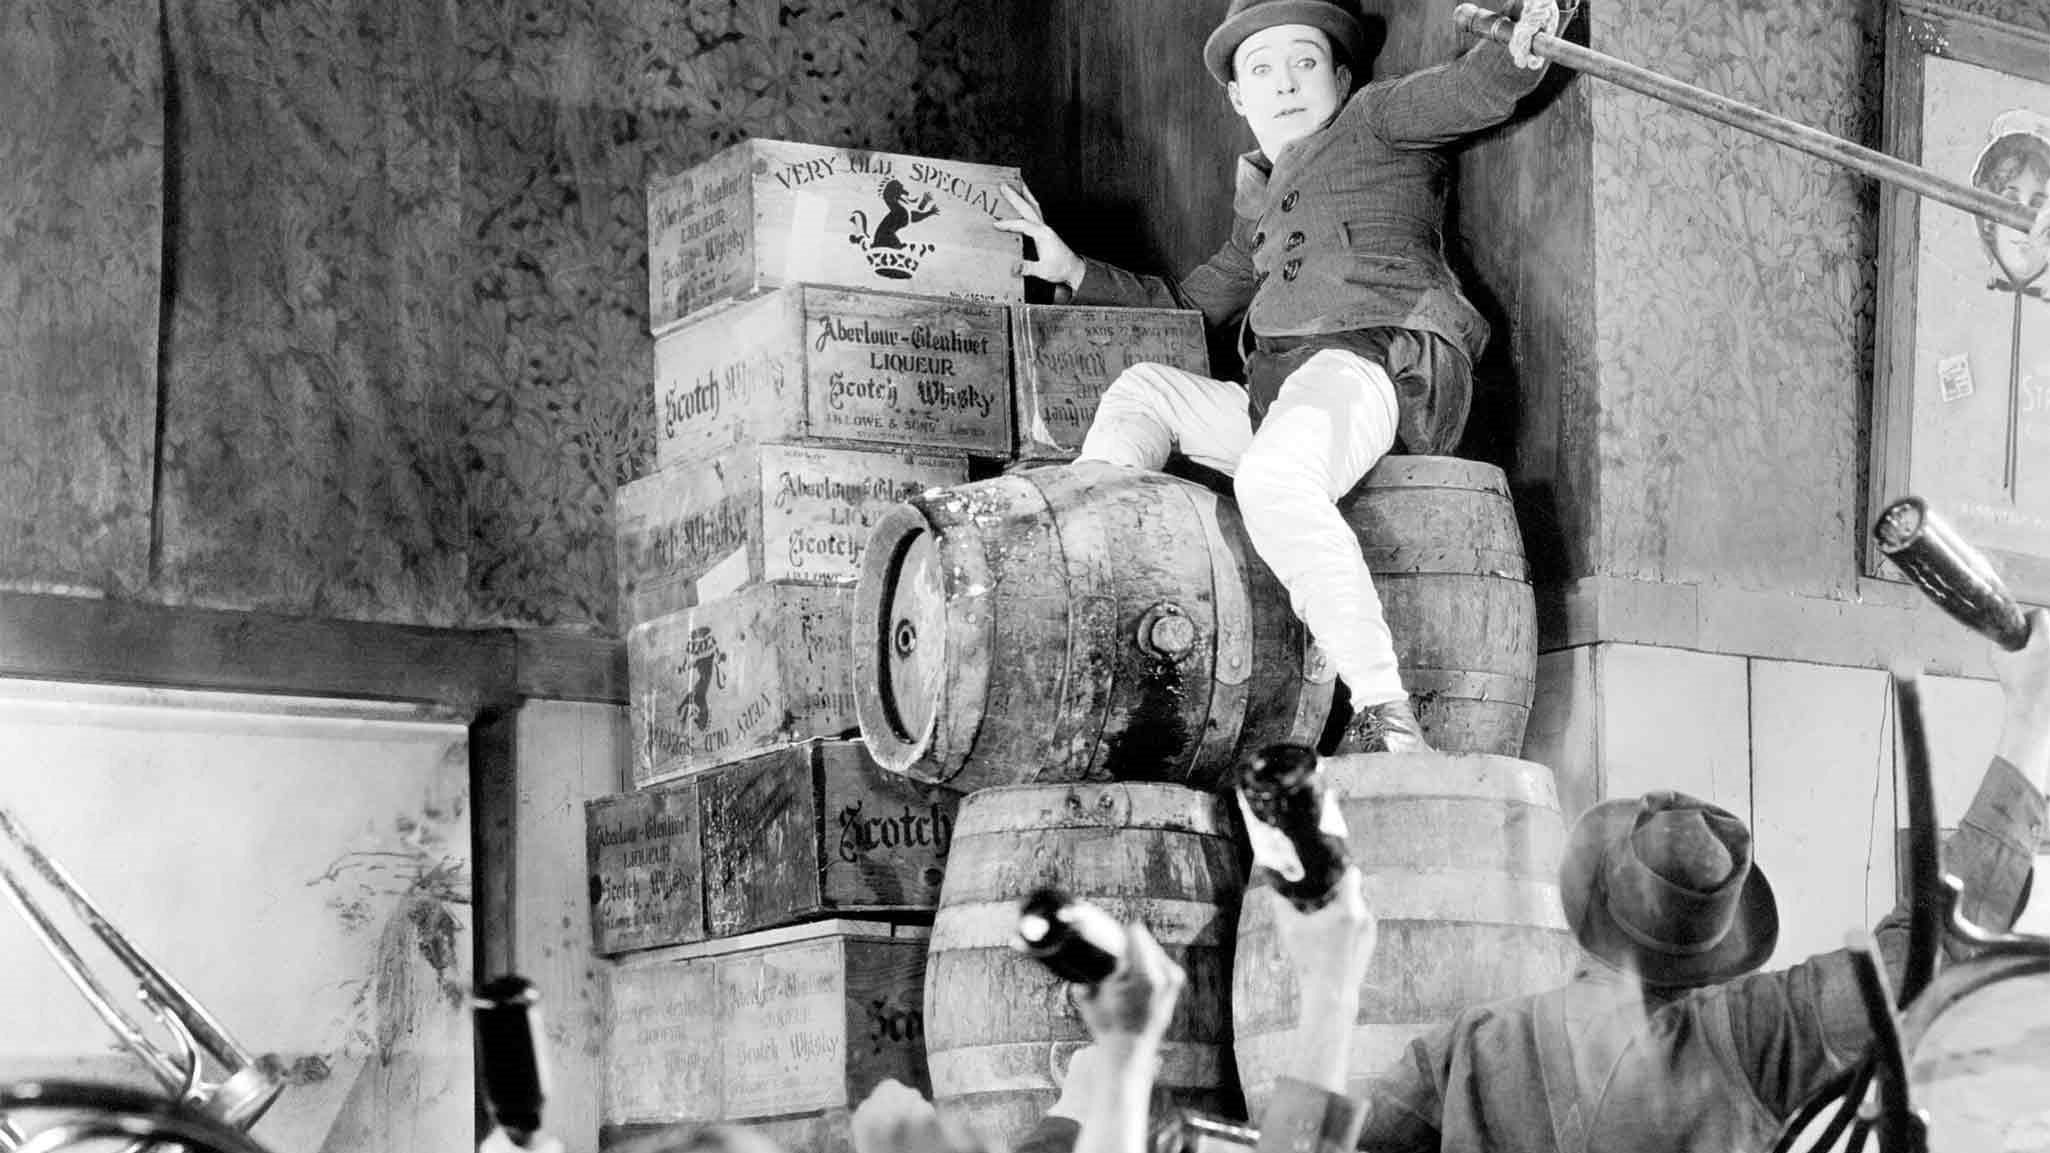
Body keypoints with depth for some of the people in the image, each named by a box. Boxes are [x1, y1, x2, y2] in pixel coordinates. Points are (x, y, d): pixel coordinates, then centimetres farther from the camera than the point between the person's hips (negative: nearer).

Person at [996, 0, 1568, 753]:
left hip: (1381, 360, -8)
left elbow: (1469, 92, -3)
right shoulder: (1261, 205, 34)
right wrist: (1075, 273, 38)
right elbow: (1192, 304, 42)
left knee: (1274, 479, -35)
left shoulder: (1372, 120, 14)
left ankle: (1385, 714, -39)